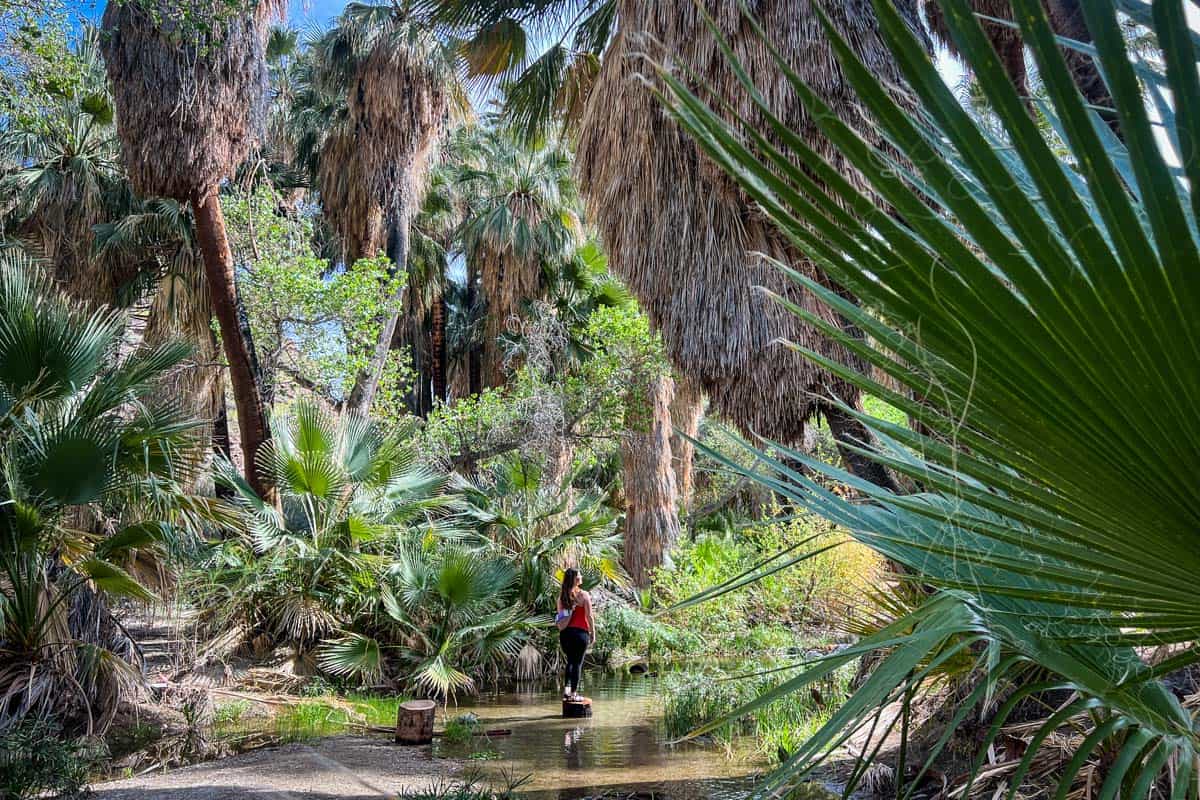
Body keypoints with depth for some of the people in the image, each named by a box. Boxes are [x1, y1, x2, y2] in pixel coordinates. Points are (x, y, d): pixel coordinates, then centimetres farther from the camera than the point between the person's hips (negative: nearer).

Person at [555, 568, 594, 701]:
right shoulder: (583, 595, -8)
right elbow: (589, 616, -8)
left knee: (570, 661, 20)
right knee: (578, 663, 4)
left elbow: (559, 616, 10)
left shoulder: (562, 595, 6)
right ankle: (574, 693, 6)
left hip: (565, 633, 5)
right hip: (580, 632, -5)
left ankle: (566, 690, 13)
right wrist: (593, 633, 1)